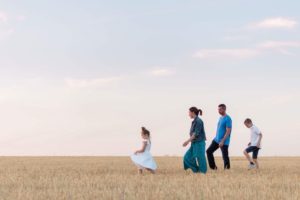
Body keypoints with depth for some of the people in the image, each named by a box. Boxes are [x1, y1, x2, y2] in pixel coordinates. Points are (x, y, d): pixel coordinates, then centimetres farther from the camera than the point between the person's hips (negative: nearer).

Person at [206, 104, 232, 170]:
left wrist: (222, 141, -23)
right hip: (216, 140, 9)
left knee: (225, 156, -3)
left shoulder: (228, 119, -15)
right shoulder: (220, 118, 13)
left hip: (224, 142, -9)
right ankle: (213, 167, 11)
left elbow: (228, 131, -19)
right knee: (209, 151, 5)